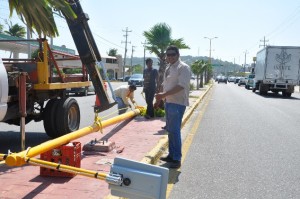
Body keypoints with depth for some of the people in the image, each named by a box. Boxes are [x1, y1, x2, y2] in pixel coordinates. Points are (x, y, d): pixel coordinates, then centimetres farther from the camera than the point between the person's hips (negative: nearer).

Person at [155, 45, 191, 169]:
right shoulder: (168, 67, 16)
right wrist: (160, 97, 13)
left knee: (174, 131, -9)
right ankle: (171, 155, 25)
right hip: (168, 102, 9)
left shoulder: (183, 68, -12)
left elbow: (181, 86, -21)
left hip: (177, 103, -9)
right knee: (170, 130, 14)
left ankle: (177, 159, -2)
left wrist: (164, 94, -24)